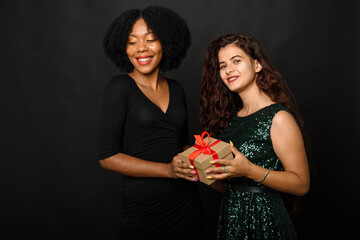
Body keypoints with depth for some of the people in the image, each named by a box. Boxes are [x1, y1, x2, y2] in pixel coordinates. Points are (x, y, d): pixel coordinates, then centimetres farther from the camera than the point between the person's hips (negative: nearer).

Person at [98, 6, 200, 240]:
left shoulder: (176, 89, 7)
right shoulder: (120, 87, -9)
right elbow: (107, 156, -13)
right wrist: (168, 170, -20)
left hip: (186, 202, 5)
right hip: (142, 206, -4)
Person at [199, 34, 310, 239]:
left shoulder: (279, 118, -12)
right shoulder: (229, 118, 6)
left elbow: (302, 184, -14)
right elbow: (226, 185, 11)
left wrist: (250, 170, -24)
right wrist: (204, 172, -8)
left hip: (265, 222, -5)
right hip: (230, 219, 6)